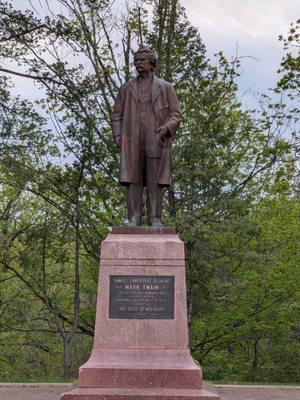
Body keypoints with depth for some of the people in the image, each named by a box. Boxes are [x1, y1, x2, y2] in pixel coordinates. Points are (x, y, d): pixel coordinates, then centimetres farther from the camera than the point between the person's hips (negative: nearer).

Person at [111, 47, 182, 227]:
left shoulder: (166, 87, 12)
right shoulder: (126, 88, 17)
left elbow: (176, 114, 8)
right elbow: (117, 114, 16)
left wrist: (165, 129, -9)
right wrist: (118, 135, 1)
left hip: (157, 142, -1)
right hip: (132, 142, 2)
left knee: (156, 181, -2)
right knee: (132, 179, -3)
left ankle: (155, 219, 1)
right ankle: (134, 218, 1)